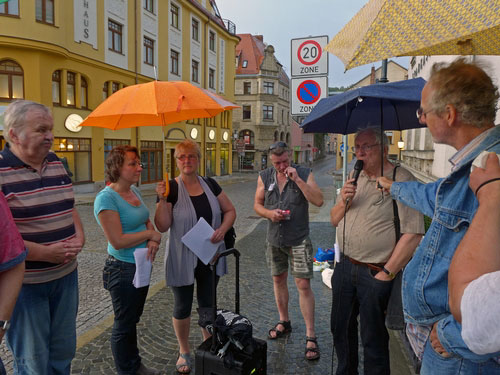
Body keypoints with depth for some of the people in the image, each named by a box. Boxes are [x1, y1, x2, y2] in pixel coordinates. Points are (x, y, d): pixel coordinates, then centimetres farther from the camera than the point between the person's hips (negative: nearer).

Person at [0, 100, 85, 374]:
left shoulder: (57, 164, 6)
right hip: (24, 283, -6)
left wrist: (79, 238, -3)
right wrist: (44, 253, -22)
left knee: (63, 352, 22)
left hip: (66, 274, 6)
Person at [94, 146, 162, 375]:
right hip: (123, 269, -8)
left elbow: (147, 222, 11)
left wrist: (153, 240, -9)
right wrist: (150, 234, -14)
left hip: (142, 266, 8)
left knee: (133, 320, 23)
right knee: (124, 325, 11)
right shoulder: (106, 198, -20)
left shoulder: (134, 190, 5)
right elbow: (118, 241, -25)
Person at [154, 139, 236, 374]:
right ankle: (184, 352, 35)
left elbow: (230, 210, 7)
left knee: (208, 303, 17)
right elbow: (163, 226, -15)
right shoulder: (170, 188, -11)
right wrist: (162, 200, -28)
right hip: (182, 259, -3)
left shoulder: (210, 185, 0)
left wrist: (223, 229, -11)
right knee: (182, 306, 13)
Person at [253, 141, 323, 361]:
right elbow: (257, 205, 7)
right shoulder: (264, 177, 2)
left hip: (299, 240, -4)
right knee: (278, 280, 16)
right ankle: (284, 322, 36)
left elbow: (319, 201, -17)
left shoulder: (304, 174, -7)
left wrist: (297, 179, -23)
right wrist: (269, 213, -14)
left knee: (303, 285, -5)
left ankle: (310, 336, 7)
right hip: (275, 239, 4)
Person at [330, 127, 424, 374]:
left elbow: (412, 233, -21)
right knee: (341, 328, 21)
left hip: (376, 273, -7)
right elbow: (334, 220, 13)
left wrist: (387, 273, -16)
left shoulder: (402, 180, -15)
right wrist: (344, 202, -8)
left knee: (373, 337, 10)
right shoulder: (354, 180, 10)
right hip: (345, 266, 7)